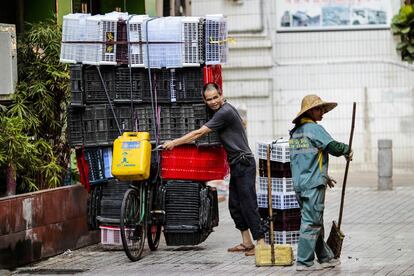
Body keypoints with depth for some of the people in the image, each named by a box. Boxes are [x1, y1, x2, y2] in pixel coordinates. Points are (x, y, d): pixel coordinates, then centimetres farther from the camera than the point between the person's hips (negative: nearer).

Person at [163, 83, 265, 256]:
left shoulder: (224, 113, -16)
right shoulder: (225, 110, 16)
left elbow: (198, 134, -15)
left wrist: (174, 143, -10)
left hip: (243, 164, -10)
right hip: (237, 164, 10)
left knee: (249, 204, -11)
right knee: (234, 205, 11)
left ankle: (260, 242, -11)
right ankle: (246, 243, 16)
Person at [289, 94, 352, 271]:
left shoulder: (296, 131, 15)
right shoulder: (314, 128, -12)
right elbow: (333, 147, -19)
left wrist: (323, 176, 24)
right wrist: (347, 150, 3)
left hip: (299, 183, 9)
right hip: (313, 184, -9)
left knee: (316, 223, 15)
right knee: (311, 223, -4)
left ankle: (325, 258, 22)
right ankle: (304, 262, -2)